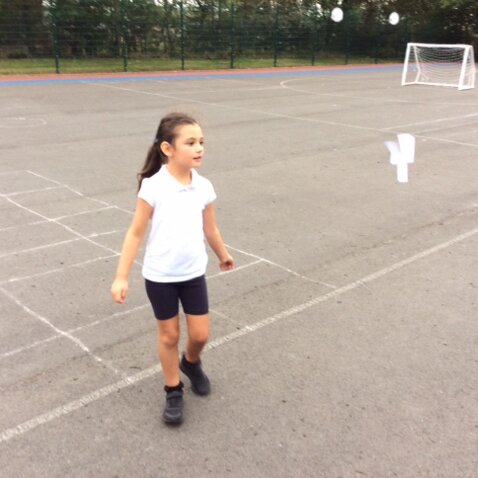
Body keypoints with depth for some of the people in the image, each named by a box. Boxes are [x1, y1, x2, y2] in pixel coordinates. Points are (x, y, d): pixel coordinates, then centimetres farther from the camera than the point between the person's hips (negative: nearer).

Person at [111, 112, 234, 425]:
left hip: (194, 273, 3)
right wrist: (121, 277, -12)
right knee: (169, 335, 12)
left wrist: (224, 255, 25)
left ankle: (191, 363, 45)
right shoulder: (153, 187, -17)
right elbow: (136, 233, -11)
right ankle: (173, 392, 33)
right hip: (160, 276, -3)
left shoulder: (204, 187, -5)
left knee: (200, 335, 10)